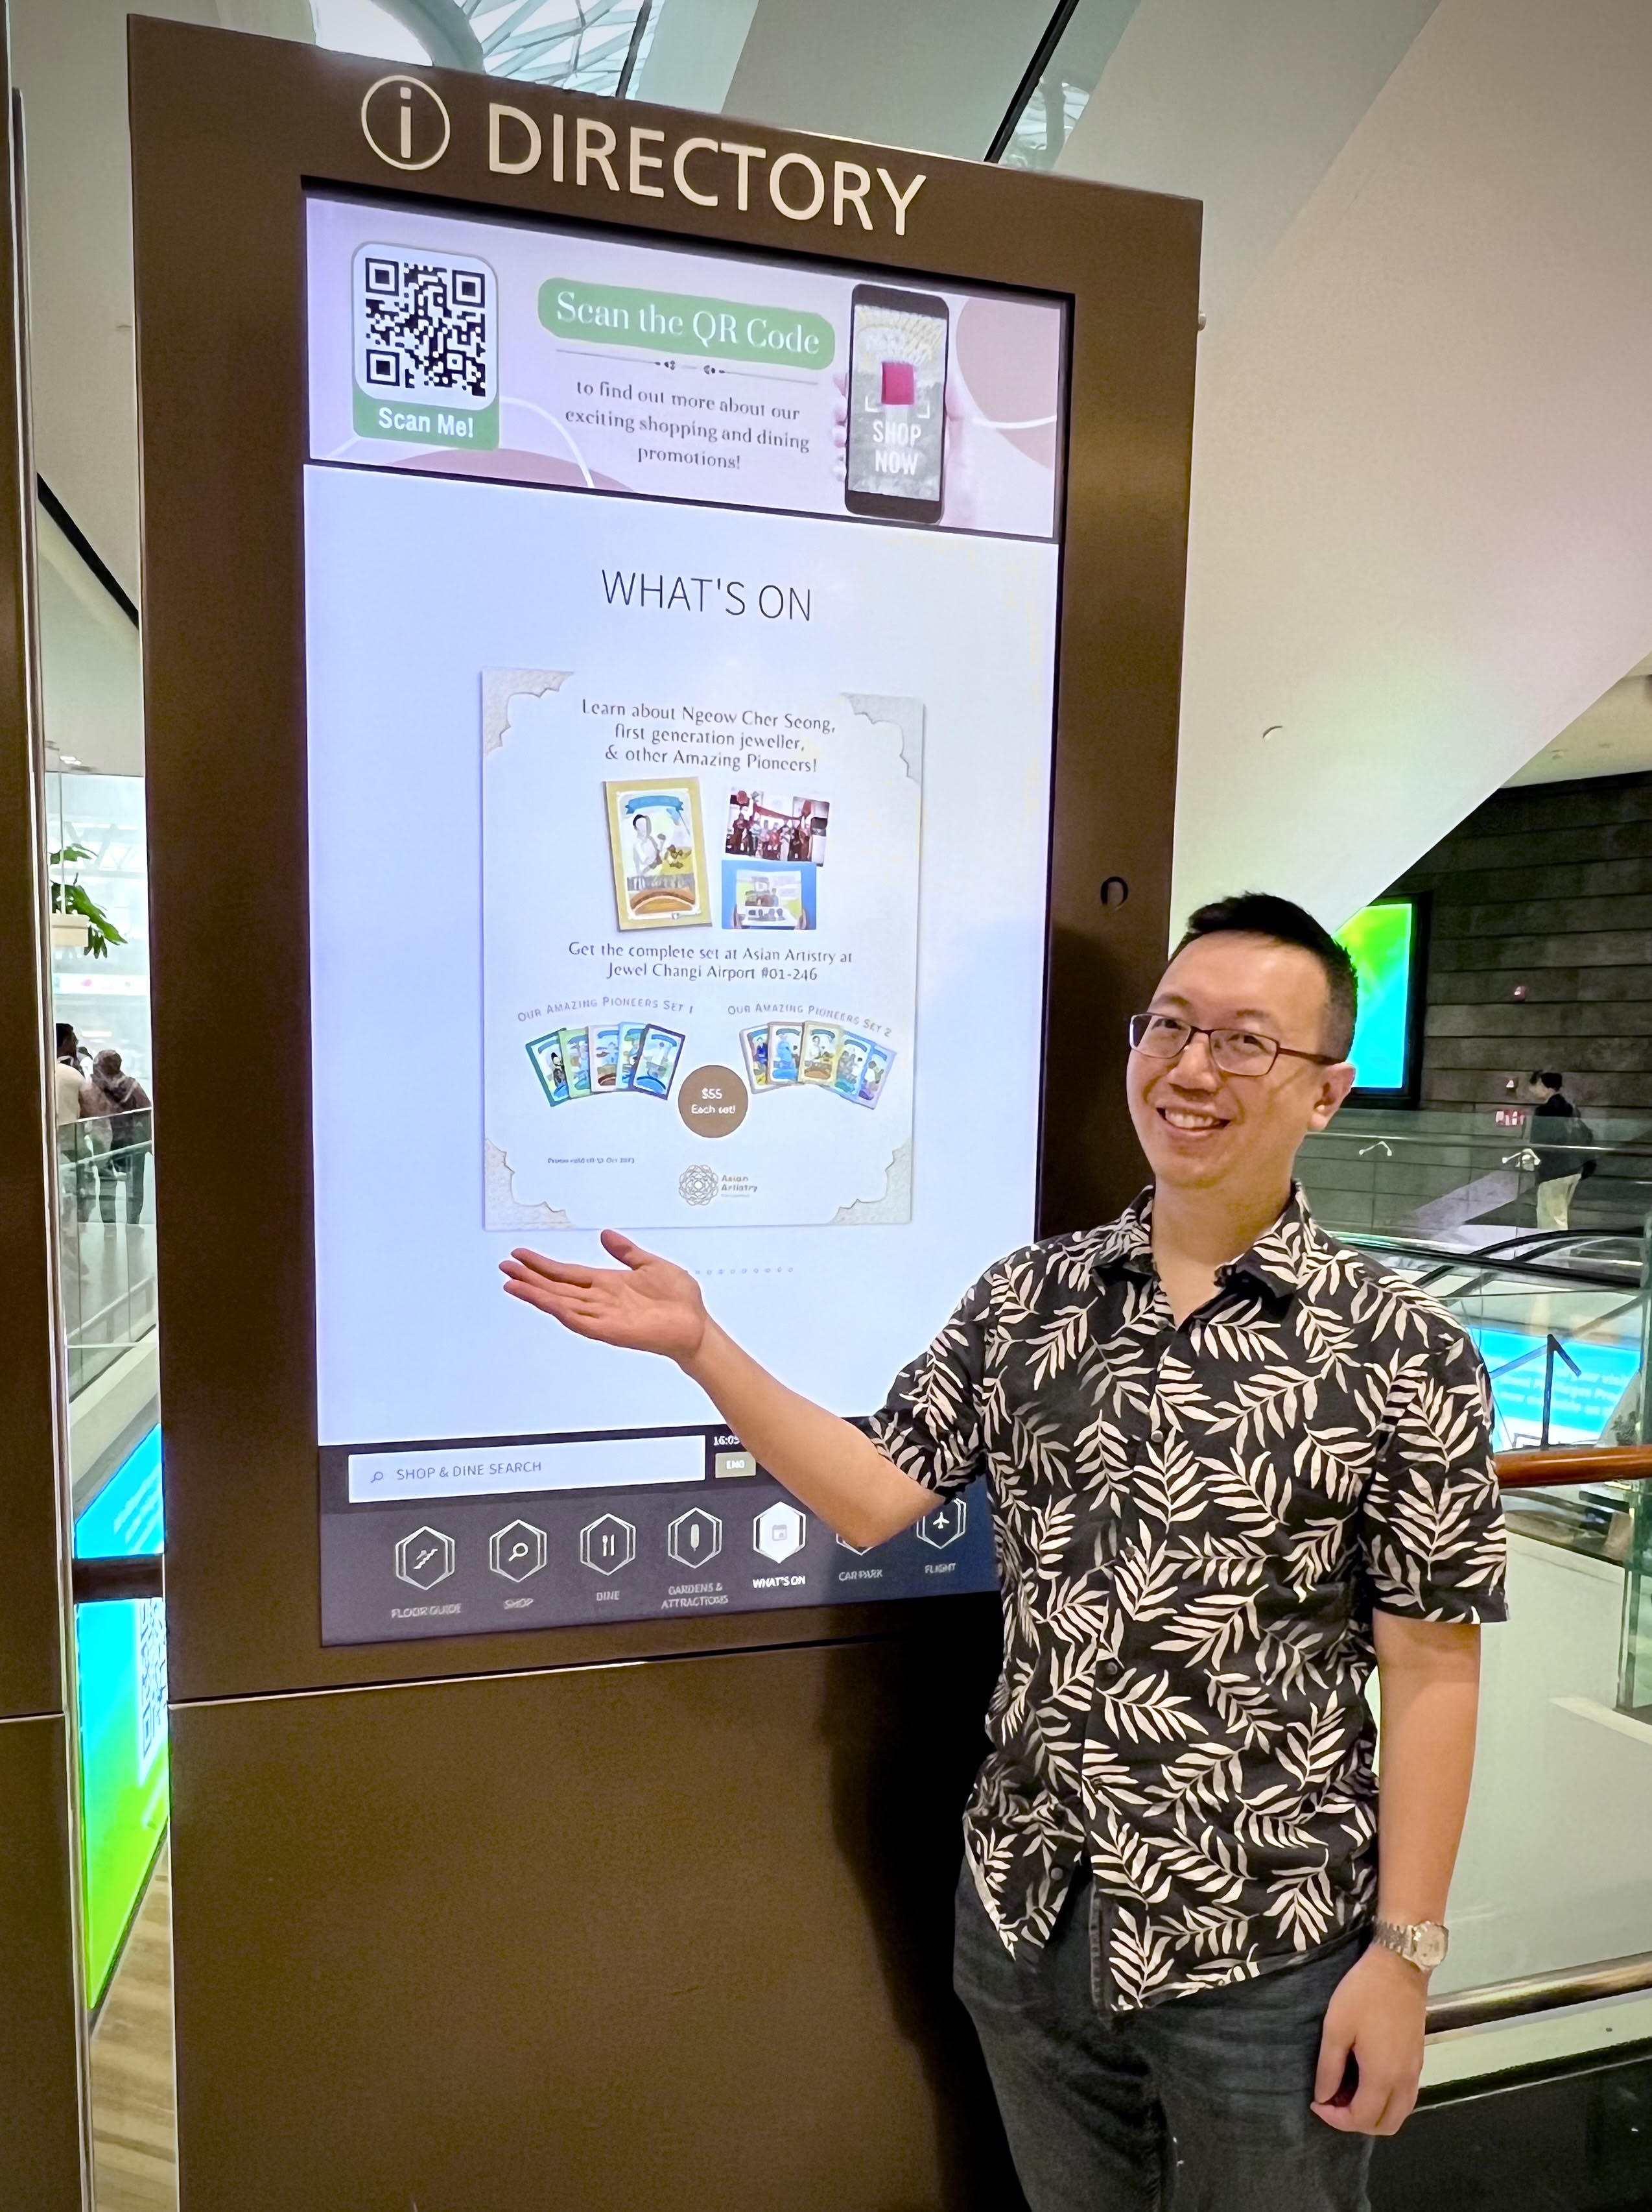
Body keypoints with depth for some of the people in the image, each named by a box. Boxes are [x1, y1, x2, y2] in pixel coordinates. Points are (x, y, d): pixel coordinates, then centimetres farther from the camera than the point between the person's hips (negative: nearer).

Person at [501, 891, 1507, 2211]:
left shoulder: (1404, 1352, -13)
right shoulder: (1030, 1297, -3)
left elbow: (1430, 1669, -10)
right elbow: (873, 1498, -6)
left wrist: (1405, 1948, -9)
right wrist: (699, 1344, -14)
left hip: (1267, 1952, -3)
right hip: (1028, 1912, 4)